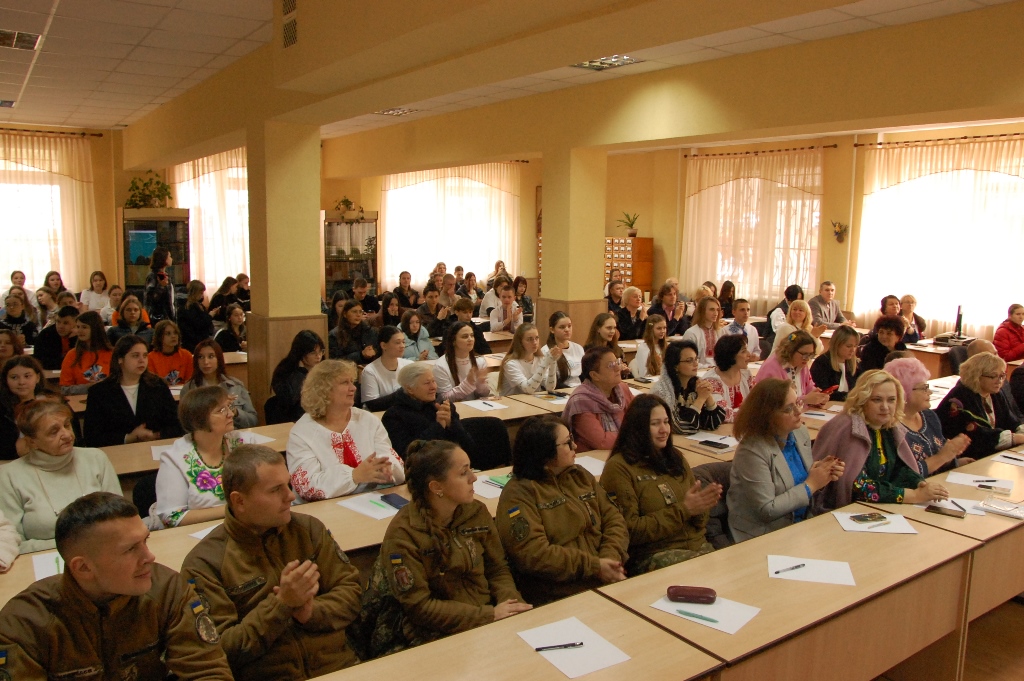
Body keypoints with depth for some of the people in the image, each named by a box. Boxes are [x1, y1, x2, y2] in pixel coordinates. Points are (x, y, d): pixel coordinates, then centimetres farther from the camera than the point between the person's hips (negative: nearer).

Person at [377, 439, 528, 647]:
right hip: (436, 637, -6)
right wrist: (490, 614, -17)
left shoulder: (477, 512, 2)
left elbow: (498, 569, 10)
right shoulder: (403, 534, -14)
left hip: (490, 622, 6)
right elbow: (418, 606, -13)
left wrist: (510, 602, -11)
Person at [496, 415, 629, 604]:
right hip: (558, 598, -6)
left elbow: (614, 519, 12)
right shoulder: (518, 494, -6)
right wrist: (595, 567, -14)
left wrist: (611, 558, -7)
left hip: (608, 583, 6)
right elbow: (533, 554, -15)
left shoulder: (580, 475, 16)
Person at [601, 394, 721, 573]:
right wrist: (683, 510, -11)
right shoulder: (618, 468, -5)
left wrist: (701, 507, -6)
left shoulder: (675, 458, 15)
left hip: (698, 545, 6)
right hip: (652, 556, -6)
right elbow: (630, 530, -9)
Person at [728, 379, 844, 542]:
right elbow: (767, 510, -20)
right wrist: (811, 485, -15)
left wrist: (824, 473, -5)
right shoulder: (752, 451, -20)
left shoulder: (801, 432, 1)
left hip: (802, 524, 7)